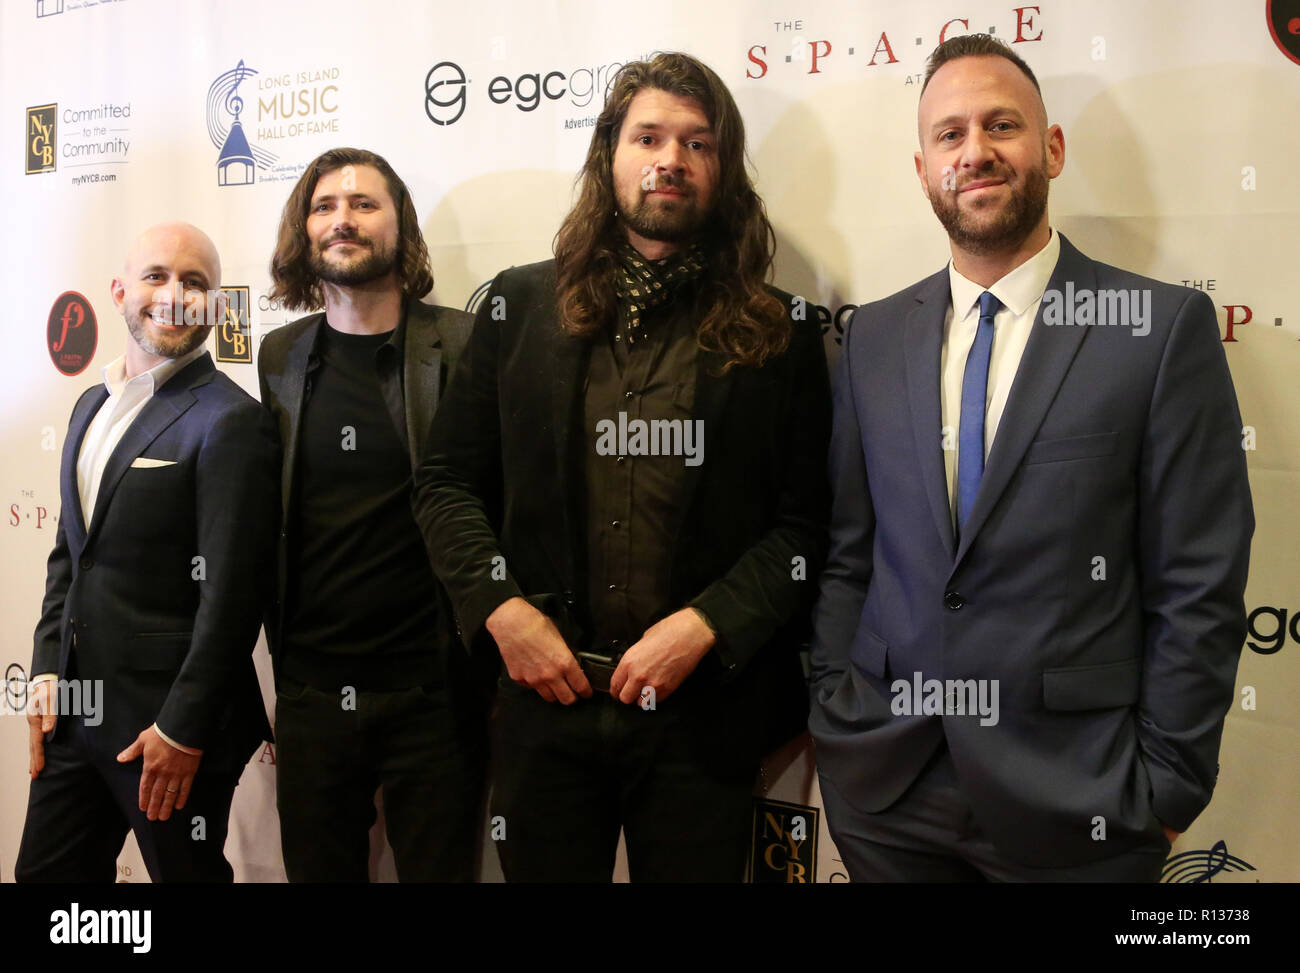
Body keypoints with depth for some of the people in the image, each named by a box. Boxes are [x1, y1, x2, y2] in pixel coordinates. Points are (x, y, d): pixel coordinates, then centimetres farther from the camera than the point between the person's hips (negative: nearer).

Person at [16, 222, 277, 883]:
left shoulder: (230, 421, -15)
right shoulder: (93, 405, 12)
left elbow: (231, 593, -18)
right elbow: (68, 551, 17)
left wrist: (184, 730, -16)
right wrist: (48, 672, 9)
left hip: (167, 718, -7)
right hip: (75, 706, 8)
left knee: (184, 871, 9)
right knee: (43, 874, 17)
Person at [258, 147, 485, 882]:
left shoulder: (463, 346, -6)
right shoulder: (280, 357, 6)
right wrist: (274, 664, 7)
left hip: (430, 691, -3)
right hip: (310, 693, 4)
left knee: (439, 868, 11)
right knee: (318, 869, 17)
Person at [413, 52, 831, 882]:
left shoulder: (776, 333, 1)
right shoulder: (522, 306, 5)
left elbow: (803, 525, -2)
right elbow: (446, 481, 5)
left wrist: (703, 625, -14)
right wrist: (501, 607, -8)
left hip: (704, 703, -1)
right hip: (545, 694, 1)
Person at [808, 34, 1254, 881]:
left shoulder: (1164, 326, -7)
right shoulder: (874, 336, 5)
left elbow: (1200, 586, -7)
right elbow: (845, 555, 8)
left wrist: (1166, 786, -7)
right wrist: (837, 717, 3)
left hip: (1074, 804, -3)